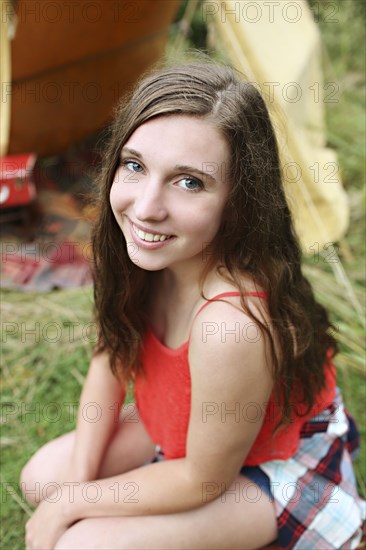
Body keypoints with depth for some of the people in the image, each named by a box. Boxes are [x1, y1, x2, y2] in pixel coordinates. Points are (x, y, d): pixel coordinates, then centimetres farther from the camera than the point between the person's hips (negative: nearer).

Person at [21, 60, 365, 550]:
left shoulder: (232, 324, -42)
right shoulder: (141, 254, -21)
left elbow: (203, 478, -25)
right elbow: (112, 353, -2)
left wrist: (71, 503, -13)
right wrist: (78, 476, -9)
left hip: (278, 465, -6)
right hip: (191, 418, 6)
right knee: (42, 475, 4)